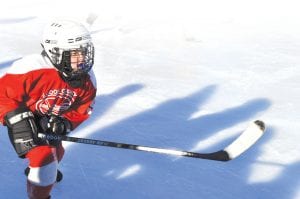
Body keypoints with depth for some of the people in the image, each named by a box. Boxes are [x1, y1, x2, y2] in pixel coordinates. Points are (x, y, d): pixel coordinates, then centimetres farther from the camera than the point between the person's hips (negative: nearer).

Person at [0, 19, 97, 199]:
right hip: (25, 120, -7)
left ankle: (36, 170, 66)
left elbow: (82, 110, -6)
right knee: (44, 157, -19)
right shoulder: (32, 68, -37)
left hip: (53, 122, 7)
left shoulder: (87, 80, -19)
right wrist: (19, 121, -32)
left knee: (56, 153, 28)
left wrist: (65, 123, -24)